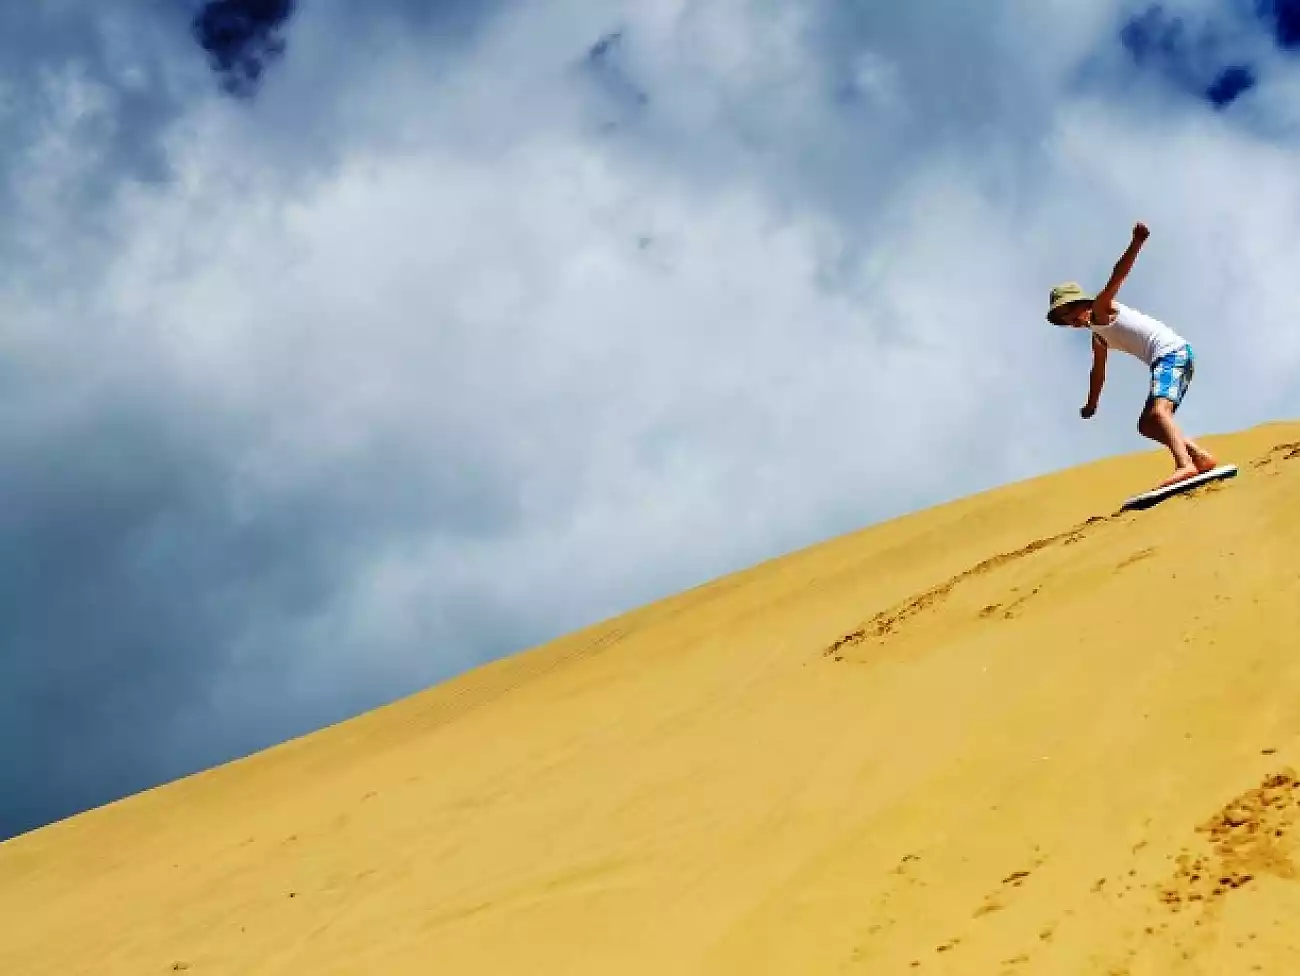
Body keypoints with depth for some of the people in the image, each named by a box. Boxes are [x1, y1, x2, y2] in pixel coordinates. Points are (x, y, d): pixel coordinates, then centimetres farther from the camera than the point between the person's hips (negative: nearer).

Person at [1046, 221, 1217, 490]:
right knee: (1147, 425, 11)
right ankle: (1201, 457, 6)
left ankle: (1184, 465, -51)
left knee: (1158, 411, -30)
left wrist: (1135, 244, -27)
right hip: (1166, 359, 9)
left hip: (1172, 351, -9)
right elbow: (1098, 371, 41)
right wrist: (1091, 404, 51)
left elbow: (1118, 275, -13)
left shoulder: (1101, 308, 3)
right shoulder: (1099, 338, 26)